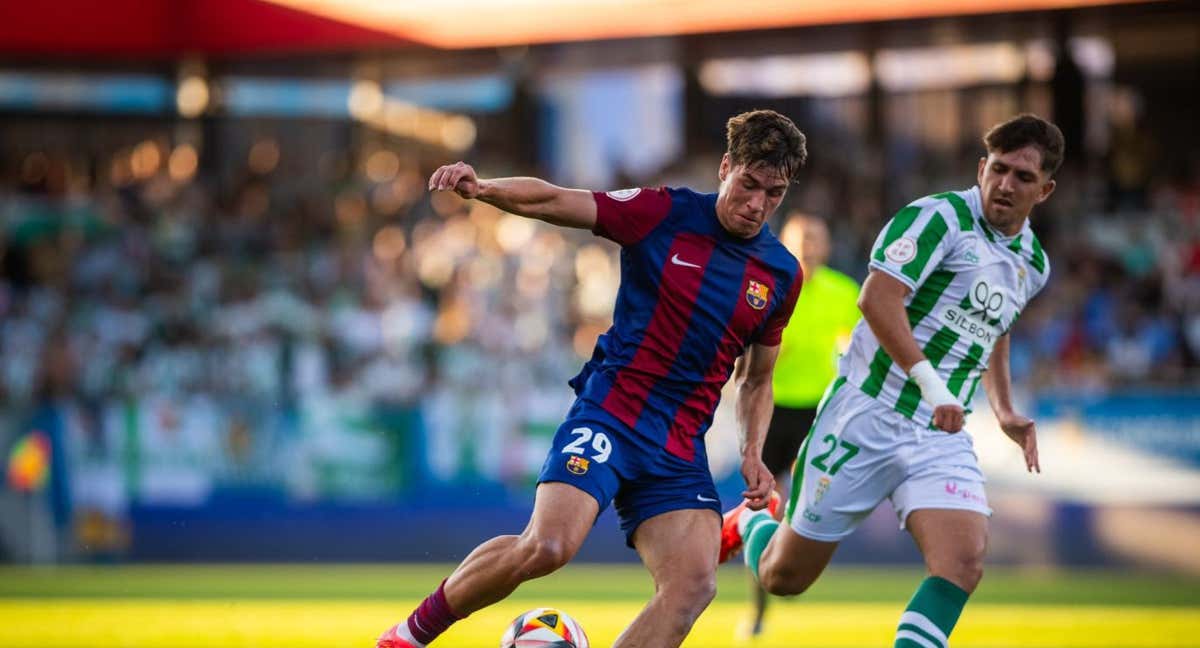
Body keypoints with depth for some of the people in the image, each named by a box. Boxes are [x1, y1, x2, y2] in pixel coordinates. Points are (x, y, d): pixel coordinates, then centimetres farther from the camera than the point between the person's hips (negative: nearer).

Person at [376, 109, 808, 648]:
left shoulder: (783, 274, 9)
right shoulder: (665, 214, -3)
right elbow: (550, 202, -8)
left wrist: (752, 454, 6)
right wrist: (479, 188, -26)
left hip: (680, 451, 4)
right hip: (608, 416, -4)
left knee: (694, 584, -17)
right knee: (547, 546, -24)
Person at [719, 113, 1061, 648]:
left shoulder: (1033, 264, 12)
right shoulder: (941, 217, -12)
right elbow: (877, 297, -25)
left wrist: (1005, 412, 21)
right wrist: (930, 383, -33)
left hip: (942, 437, 5)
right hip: (867, 417, -5)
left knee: (963, 563, -22)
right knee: (783, 578, 6)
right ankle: (750, 523, 41)